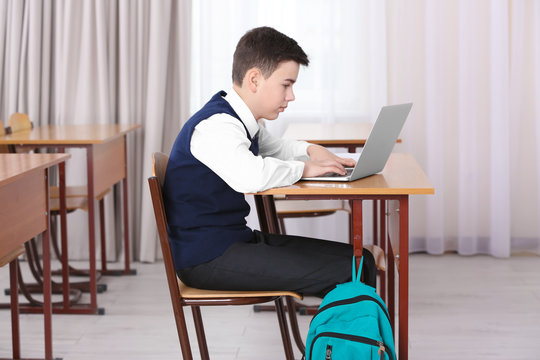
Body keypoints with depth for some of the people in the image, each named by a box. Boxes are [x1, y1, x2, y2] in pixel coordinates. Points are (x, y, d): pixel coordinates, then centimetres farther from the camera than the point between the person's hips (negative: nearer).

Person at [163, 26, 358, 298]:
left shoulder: (241, 121, 13)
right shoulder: (215, 126, -20)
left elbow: (275, 147, 36)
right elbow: (250, 176, -40)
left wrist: (310, 151, 12)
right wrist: (303, 168, -21)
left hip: (236, 239, 11)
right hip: (206, 257, -10)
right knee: (345, 275, -21)